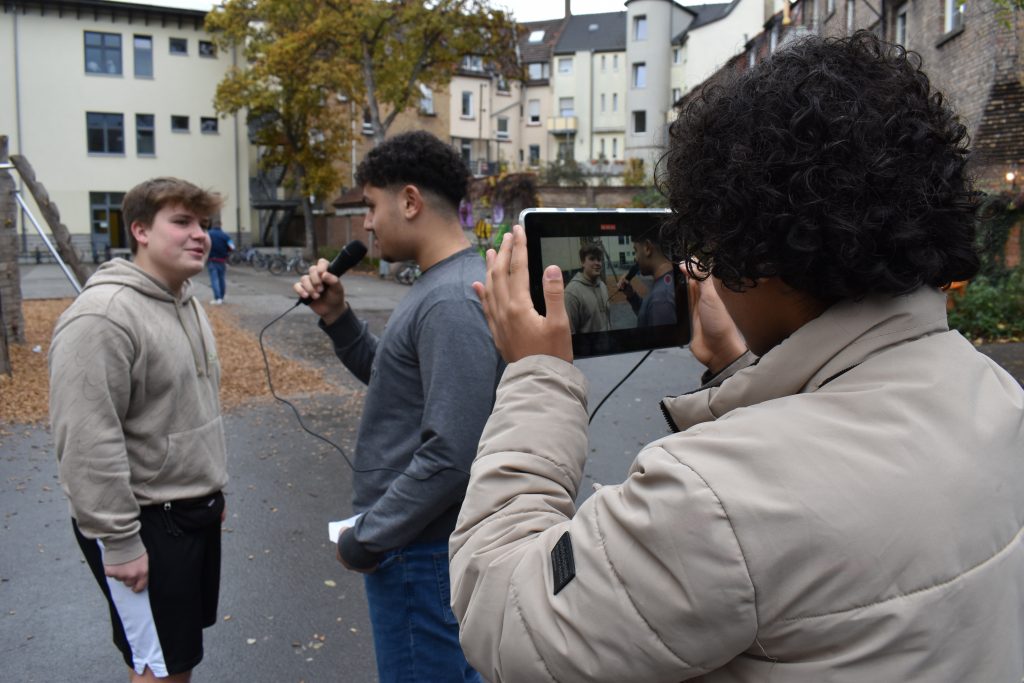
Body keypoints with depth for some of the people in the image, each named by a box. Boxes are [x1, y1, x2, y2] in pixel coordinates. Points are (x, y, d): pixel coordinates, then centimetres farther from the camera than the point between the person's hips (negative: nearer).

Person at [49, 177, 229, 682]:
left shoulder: (186, 302, 9)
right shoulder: (102, 315, -22)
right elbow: (88, 442, -25)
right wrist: (119, 540, -22)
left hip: (195, 509, 9)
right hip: (146, 523, -9)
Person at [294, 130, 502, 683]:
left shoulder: (451, 301, -25)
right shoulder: (439, 285, 6)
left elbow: (452, 454, -28)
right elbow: (394, 378, 16)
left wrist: (364, 539, -17)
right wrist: (337, 318, 2)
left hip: (419, 551, -9)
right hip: (418, 536, 9)